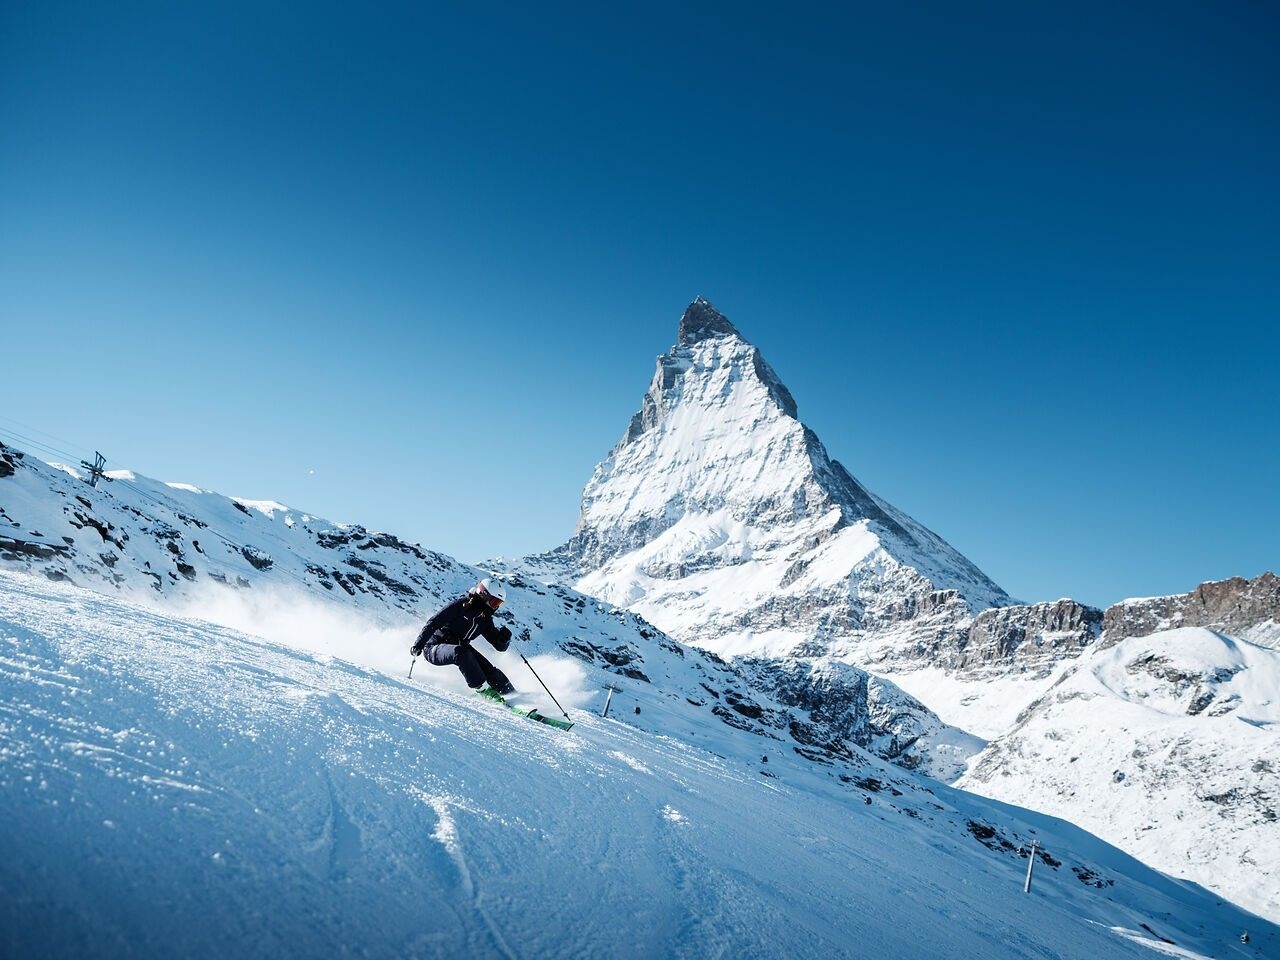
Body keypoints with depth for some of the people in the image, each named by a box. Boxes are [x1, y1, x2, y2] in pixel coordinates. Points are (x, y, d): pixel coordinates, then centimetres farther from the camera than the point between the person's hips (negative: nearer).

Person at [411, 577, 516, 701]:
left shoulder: (485, 619, 5)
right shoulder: (460, 605, -16)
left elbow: (500, 646, 7)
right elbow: (433, 623, -19)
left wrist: (504, 637, -16)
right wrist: (418, 644, -27)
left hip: (458, 647, 7)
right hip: (434, 648, -7)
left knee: (487, 667, -13)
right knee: (461, 652, -36)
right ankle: (483, 689, -32)